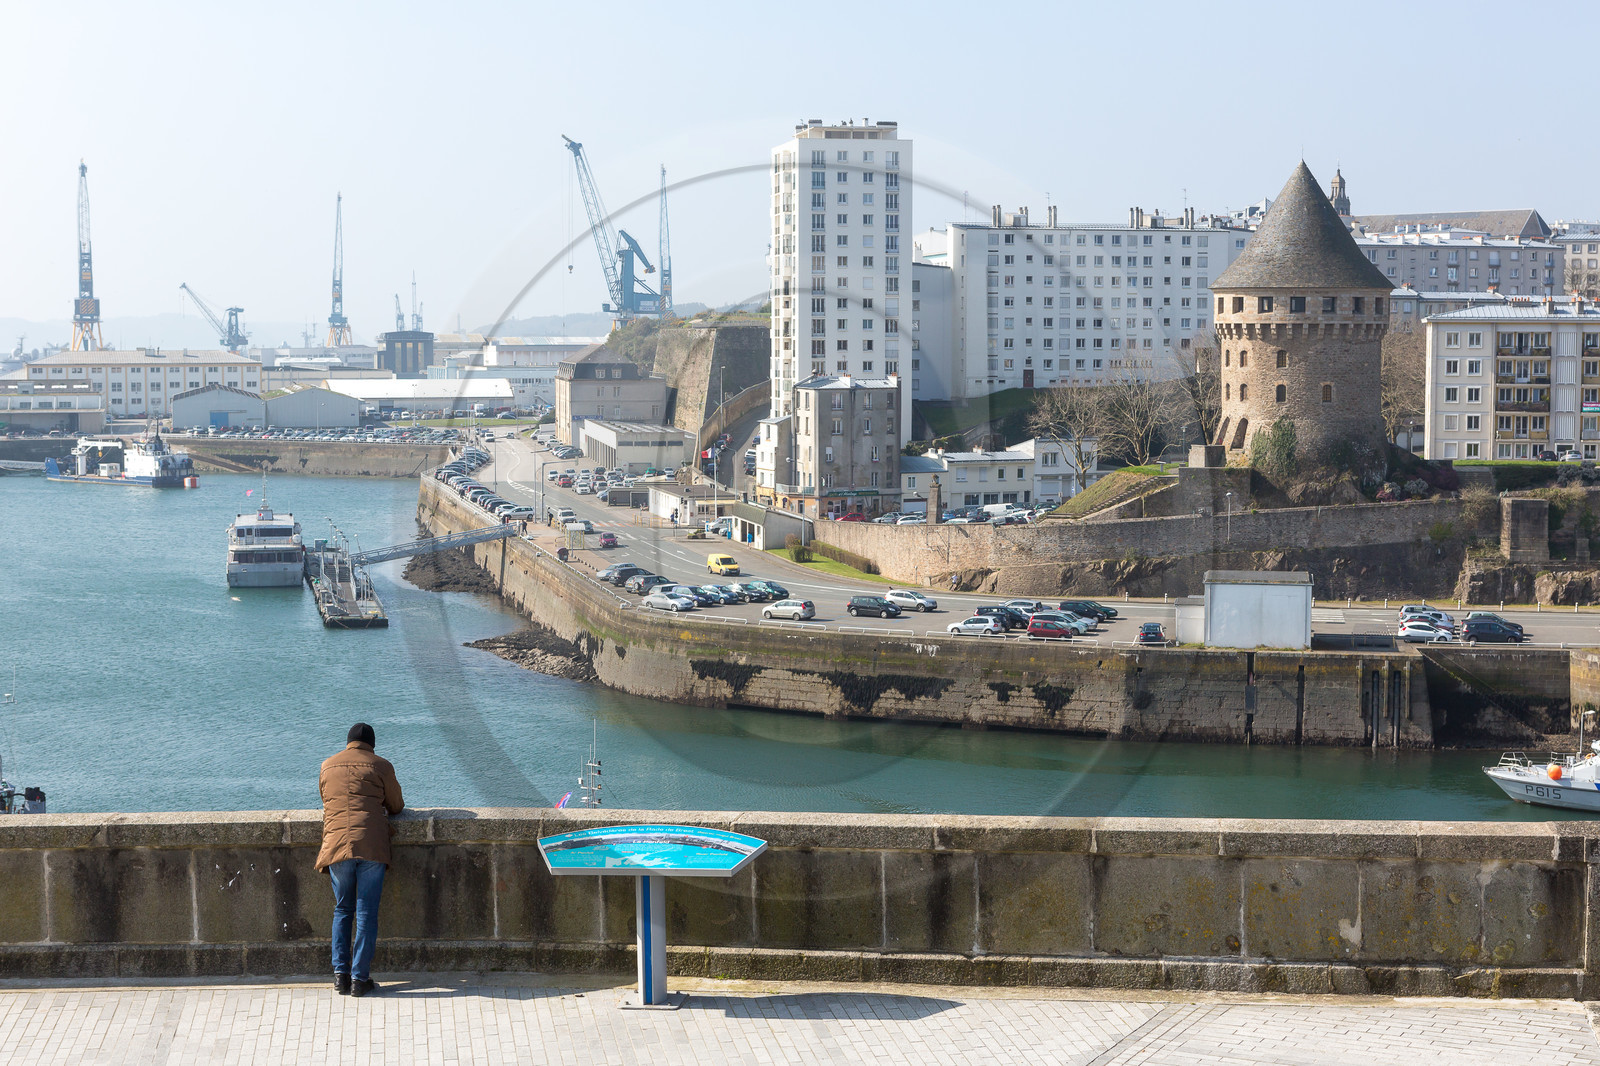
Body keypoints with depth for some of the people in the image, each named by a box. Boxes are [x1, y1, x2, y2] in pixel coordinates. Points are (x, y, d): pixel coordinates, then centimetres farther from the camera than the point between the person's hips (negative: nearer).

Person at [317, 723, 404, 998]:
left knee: (342, 910, 14)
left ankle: (340, 973, 5)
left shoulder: (327, 767, 15)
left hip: (336, 845, 3)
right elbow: (396, 806, 15)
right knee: (367, 913, 1)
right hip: (371, 845, -2)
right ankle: (360, 978, -2)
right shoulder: (380, 766, 7)